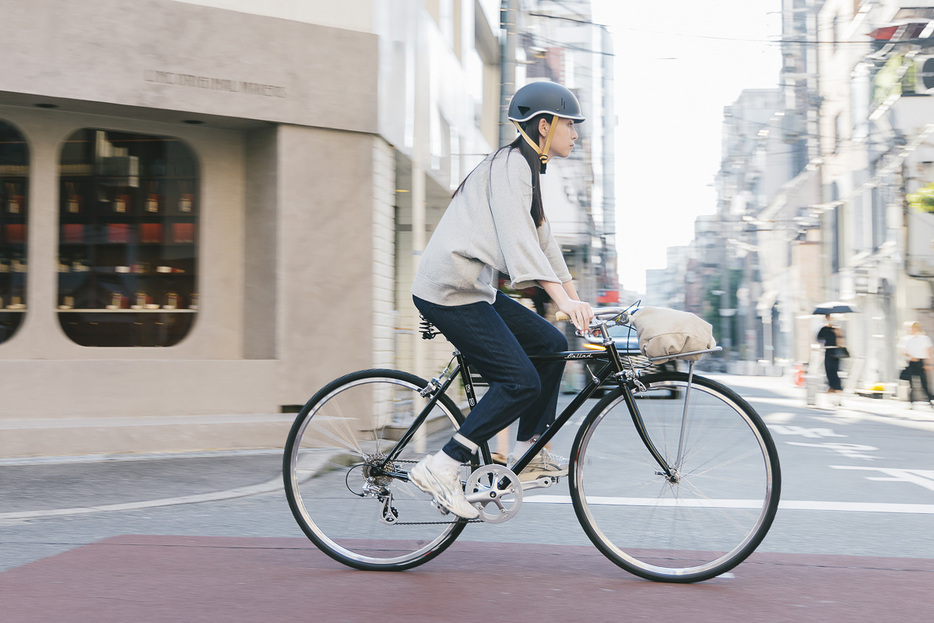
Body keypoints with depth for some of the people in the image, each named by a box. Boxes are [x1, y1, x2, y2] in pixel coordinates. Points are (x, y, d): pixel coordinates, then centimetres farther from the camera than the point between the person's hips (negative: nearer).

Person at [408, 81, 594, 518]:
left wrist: (579, 301, 20)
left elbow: (542, 241, 24)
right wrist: (563, 299, -32)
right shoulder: (511, 164, -12)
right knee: (521, 381, -14)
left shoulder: (527, 169, 20)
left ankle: (528, 452, 17)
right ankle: (442, 468, -9)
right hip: (450, 290, -10)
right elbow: (518, 240, -24)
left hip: (474, 290, 10)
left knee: (552, 344, 10)